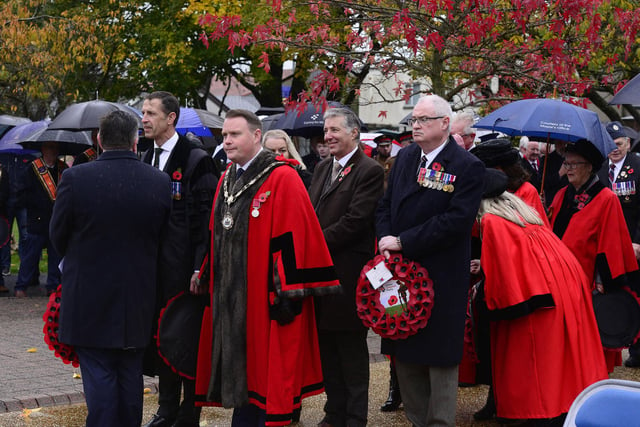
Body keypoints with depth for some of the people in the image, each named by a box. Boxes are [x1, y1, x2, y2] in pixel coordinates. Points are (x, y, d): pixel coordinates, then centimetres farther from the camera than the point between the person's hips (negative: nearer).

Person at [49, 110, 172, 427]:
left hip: (89, 298, -3)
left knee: (98, 376, 1)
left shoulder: (74, 179, -13)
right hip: (138, 301, 3)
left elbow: (58, 238, -1)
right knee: (130, 375, 14)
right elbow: (162, 238, 4)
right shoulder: (160, 182, -5)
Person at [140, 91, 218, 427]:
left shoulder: (195, 160, -9)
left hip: (184, 267, -7)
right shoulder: (146, 160, 13)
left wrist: (200, 267, -17)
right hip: (154, 266, 7)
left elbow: (206, 219, -13)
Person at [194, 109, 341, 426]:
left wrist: (288, 292, -19)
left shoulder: (282, 179, -11)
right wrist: (206, 275, 13)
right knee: (236, 372, 12)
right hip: (229, 298, 7)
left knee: (265, 374, 0)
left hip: (263, 299, -7)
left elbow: (294, 238, -16)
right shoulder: (227, 180, 13)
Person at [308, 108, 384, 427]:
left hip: (346, 273, -7)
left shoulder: (370, 171, -10)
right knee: (327, 349, 14)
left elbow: (354, 221, -18)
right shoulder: (322, 168, 15)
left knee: (351, 351, 3)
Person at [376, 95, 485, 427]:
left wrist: (403, 242, -18)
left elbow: (456, 221, -19)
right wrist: (386, 239, -7)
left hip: (441, 278, -6)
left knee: (440, 356, 2)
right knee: (404, 354, 13)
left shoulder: (467, 167, -10)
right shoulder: (404, 157, 10)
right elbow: (385, 206, 13)